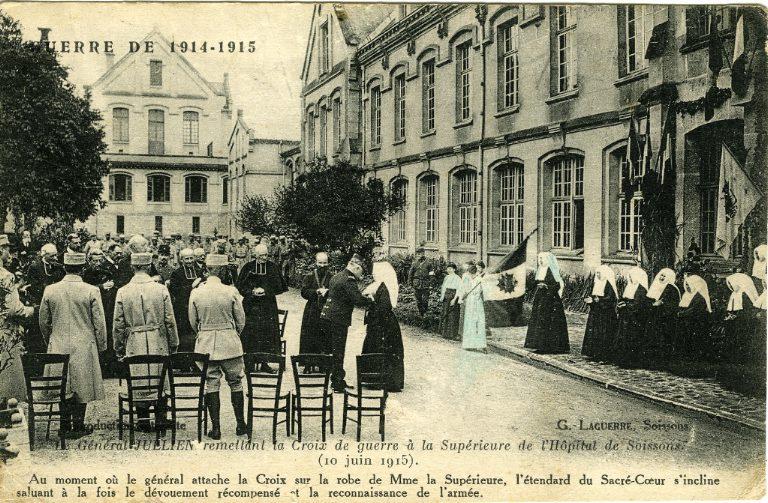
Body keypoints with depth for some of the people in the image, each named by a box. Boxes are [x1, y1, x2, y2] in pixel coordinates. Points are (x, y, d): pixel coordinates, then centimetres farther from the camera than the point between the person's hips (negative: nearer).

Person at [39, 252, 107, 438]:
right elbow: (99, 323, -7)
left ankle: (65, 425, 16)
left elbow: (43, 322, 8)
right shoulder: (91, 291, -10)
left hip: (58, 346, 3)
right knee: (81, 386, 6)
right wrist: (101, 346, 6)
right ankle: (78, 426, 11)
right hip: (84, 347, -3)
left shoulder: (50, 290, -1)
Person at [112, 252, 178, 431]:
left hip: (134, 344, 1)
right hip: (159, 343, 0)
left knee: (139, 383, 10)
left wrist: (119, 349, 10)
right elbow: (170, 321, -3)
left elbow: (118, 325, 0)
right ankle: (160, 419, 14)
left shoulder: (123, 292, -3)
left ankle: (143, 419, 15)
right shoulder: (161, 289, -5)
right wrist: (173, 345, 7)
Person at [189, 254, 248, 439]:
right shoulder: (231, 292, -10)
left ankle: (215, 428, 10)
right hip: (230, 344, -1)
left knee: (211, 385, 8)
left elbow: (193, 322, 5)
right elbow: (241, 320, -2)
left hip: (205, 345, 1)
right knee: (235, 383, 11)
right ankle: (240, 425, 17)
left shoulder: (196, 293, -5)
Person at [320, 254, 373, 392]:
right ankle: (338, 384, 4)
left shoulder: (336, 276, 15)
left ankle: (335, 380, 25)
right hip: (338, 320, -9)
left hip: (326, 317, 9)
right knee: (338, 353, -2)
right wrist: (371, 300, -7)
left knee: (332, 351, 16)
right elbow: (358, 300, -22)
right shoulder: (349, 280, -15)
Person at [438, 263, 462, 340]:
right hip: (446, 297, 7)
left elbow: (459, 290, -12)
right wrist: (442, 296, 5)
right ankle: (445, 333, 19)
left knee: (453, 316, -3)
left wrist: (454, 299, -18)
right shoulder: (446, 277, 12)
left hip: (453, 297, -7)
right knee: (444, 314, 8)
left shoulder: (457, 278, -8)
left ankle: (453, 334, 4)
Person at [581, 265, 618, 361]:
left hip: (606, 313, -8)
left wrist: (597, 299, -26)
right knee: (593, 332, 6)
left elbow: (609, 298, -19)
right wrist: (590, 298, -1)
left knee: (604, 333, -6)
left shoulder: (609, 284, -10)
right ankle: (594, 352, 11)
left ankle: (604, 354, -2)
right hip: (596, 312, 8)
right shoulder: (597, 283, 14)